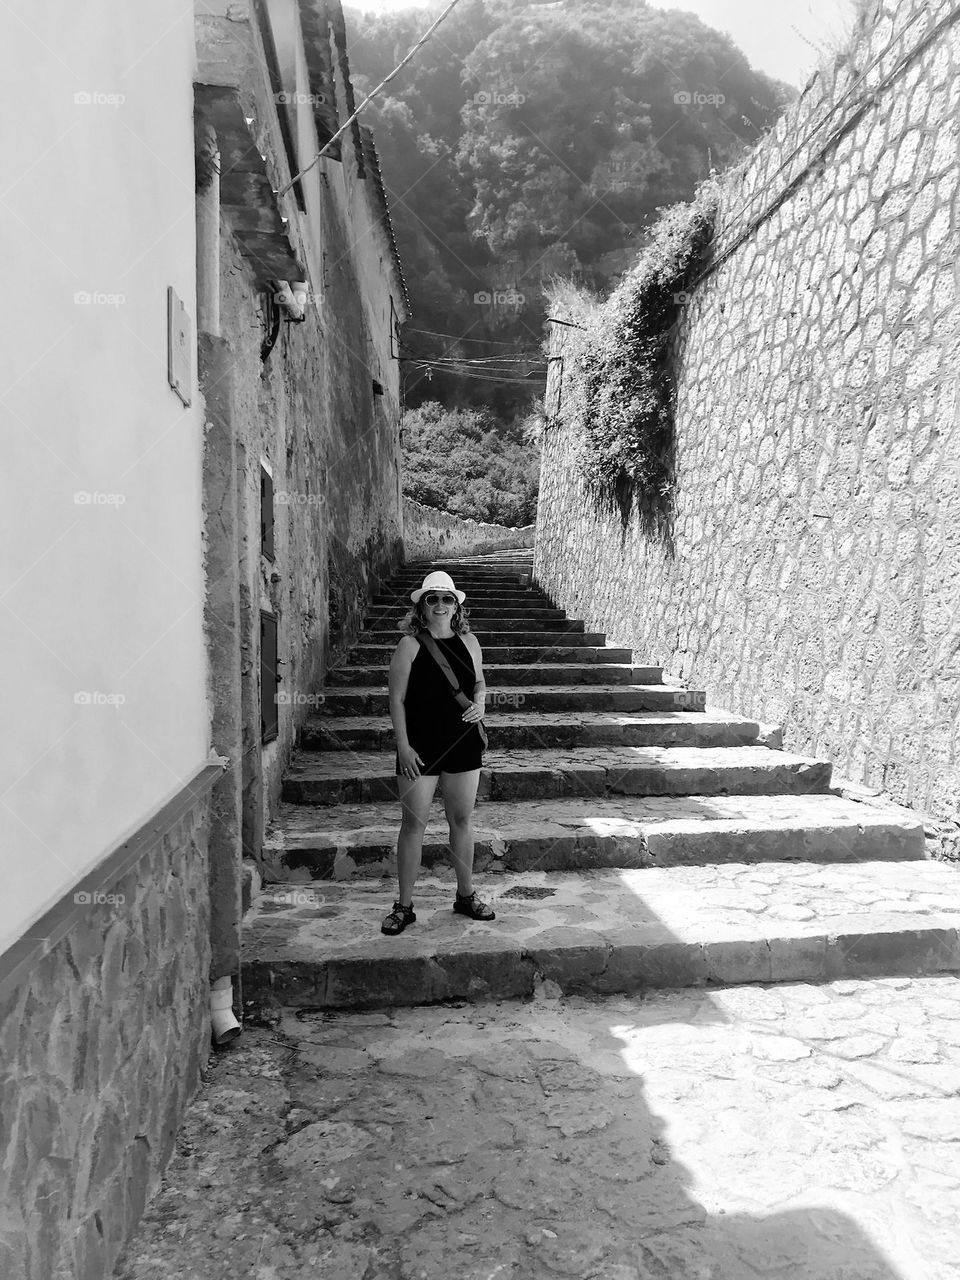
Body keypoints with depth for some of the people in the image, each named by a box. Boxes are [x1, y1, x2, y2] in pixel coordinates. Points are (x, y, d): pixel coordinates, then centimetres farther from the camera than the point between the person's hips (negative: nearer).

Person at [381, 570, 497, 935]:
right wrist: (403, 746, -12)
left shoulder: (468, 641, 6)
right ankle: (404, 906, 13)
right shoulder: (410, 645, -5)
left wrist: (480, 702, -4)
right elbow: (397, 699, -6)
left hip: (464, 743, 4)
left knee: (462, 819, 12)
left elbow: (479, 683, 19)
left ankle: (466, 895, 28)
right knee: (413, 823, 0)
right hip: (420, 747, -4)